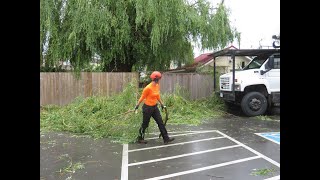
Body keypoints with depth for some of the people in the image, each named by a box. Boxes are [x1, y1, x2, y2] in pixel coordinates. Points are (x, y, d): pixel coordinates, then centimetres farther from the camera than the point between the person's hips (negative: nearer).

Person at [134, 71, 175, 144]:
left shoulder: (157, 86, 0)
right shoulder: (148, 88, -22)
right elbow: (142, 97, -11)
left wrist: (162, 104, 19)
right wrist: (137, 106, -3)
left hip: (155, 107, 7)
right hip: (147, 108, -7)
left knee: (160, 122, 5)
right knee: (145, 124, 8)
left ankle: (166, 138, 11)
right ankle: (140, 138, 27)